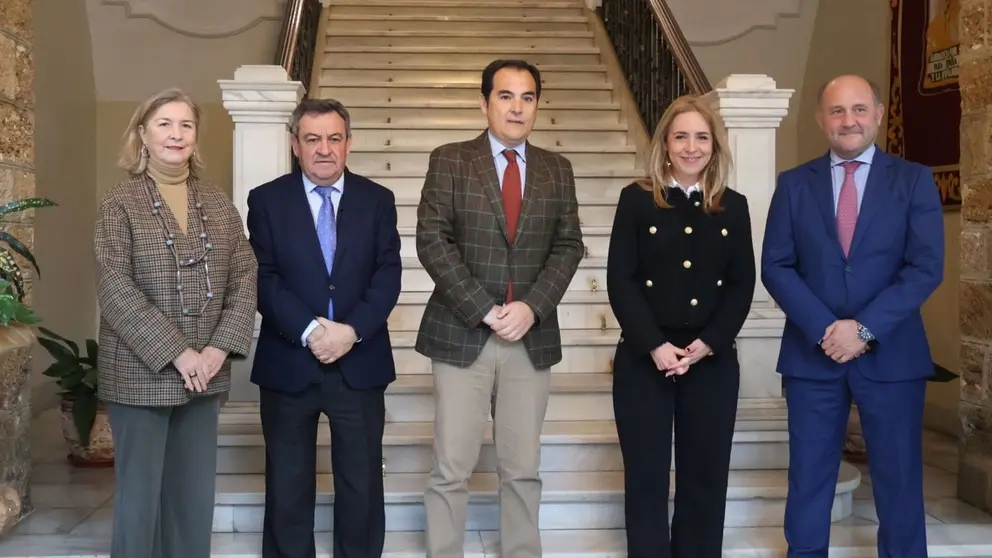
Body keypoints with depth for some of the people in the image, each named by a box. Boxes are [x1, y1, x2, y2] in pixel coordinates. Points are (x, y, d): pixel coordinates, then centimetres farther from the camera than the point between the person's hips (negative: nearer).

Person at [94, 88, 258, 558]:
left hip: (205, 374, 4)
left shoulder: (218, 204, 9)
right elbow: (115, 289, -12)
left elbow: (244, 278, 4)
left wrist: (221, 347, -10)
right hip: (140, 375, -4)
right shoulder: (119, 204, -4)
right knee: (140, 496, 5)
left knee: (196, 496, 11)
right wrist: (175, 353, -17)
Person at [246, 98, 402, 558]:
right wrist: (309, 331, -18)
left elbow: (388, 276, -2)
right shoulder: (266, 200, 2)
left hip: (360, 363, 1)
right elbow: (264, 279, -6)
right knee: (287, 486, 10)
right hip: (288, 363, -1)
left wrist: (351, 330, -16)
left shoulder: (378, 200, 6)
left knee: (362, 484, 9)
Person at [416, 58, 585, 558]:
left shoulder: (556, 170, 11)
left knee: (522, 470, 9)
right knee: (450, 471, 0)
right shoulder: (449, 161, 2)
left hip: (532, 339, 3)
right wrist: (484, 310, -14)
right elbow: (432, 241, -6)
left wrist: (532, 307, -10)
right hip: (461, 335, -2)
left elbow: (568, 246, 6)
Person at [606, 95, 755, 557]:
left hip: (713, 361, 2)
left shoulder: (734, 207, 7)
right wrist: (655, 346, -14)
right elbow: (620, 281, -5)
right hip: (643, 359, -2)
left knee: (705, 477, 8)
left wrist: (707, 344, -9)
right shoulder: (637, 199, 0)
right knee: (646, 477, 4)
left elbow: (742, 285, 4)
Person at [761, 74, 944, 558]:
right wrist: (823, 328, -14)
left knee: (899, 482, 8)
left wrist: (865, 328, -15)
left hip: (891, 354, -1)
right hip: (812, 353, 1)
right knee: (808, 482, 9)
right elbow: (775, 267, -1)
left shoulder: (914, 180, 2)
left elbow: (926, 268, -6)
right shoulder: (794, 184, 5)